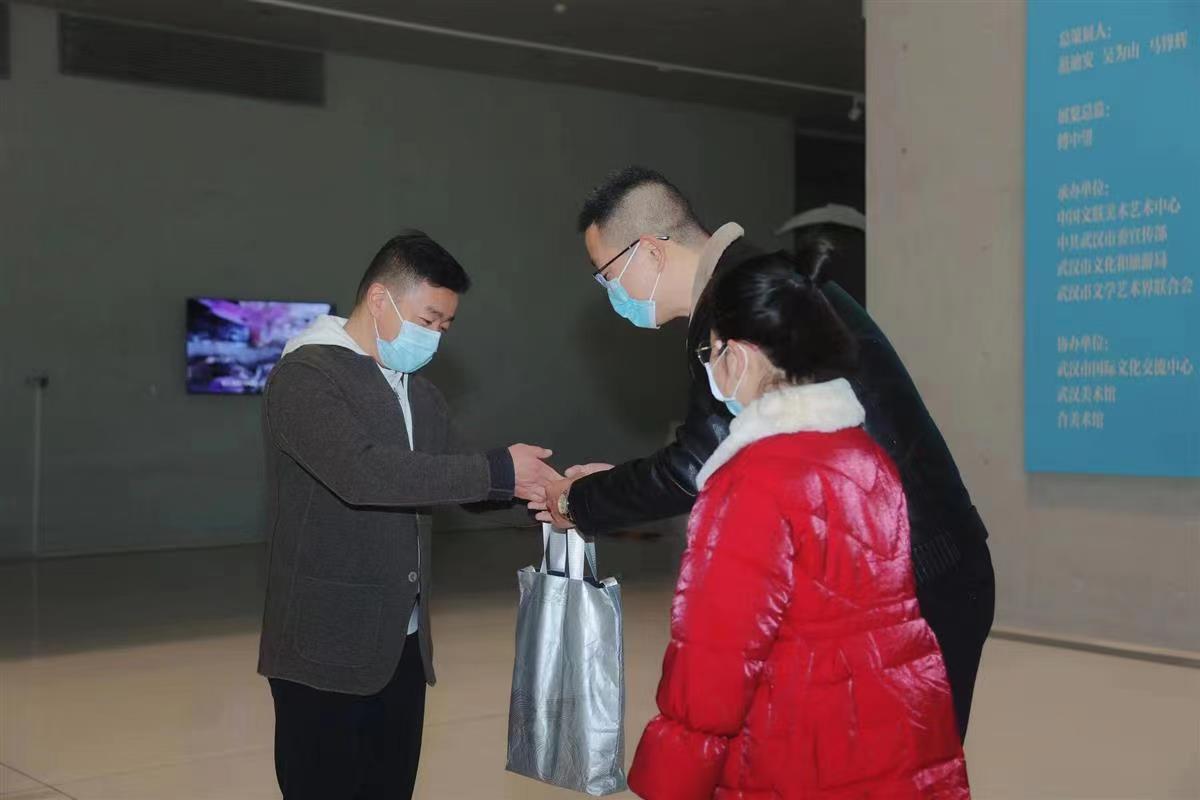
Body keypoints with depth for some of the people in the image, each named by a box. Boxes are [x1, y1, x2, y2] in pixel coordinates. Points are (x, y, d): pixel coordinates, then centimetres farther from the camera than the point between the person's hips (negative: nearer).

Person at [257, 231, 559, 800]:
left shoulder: (418, 393, 14)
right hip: (327, 647, -7)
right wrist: (498, 472, -24)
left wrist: (530, 485, -7)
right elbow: (362, 471, -27)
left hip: (403, 646, 7)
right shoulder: (305, 376, -12)